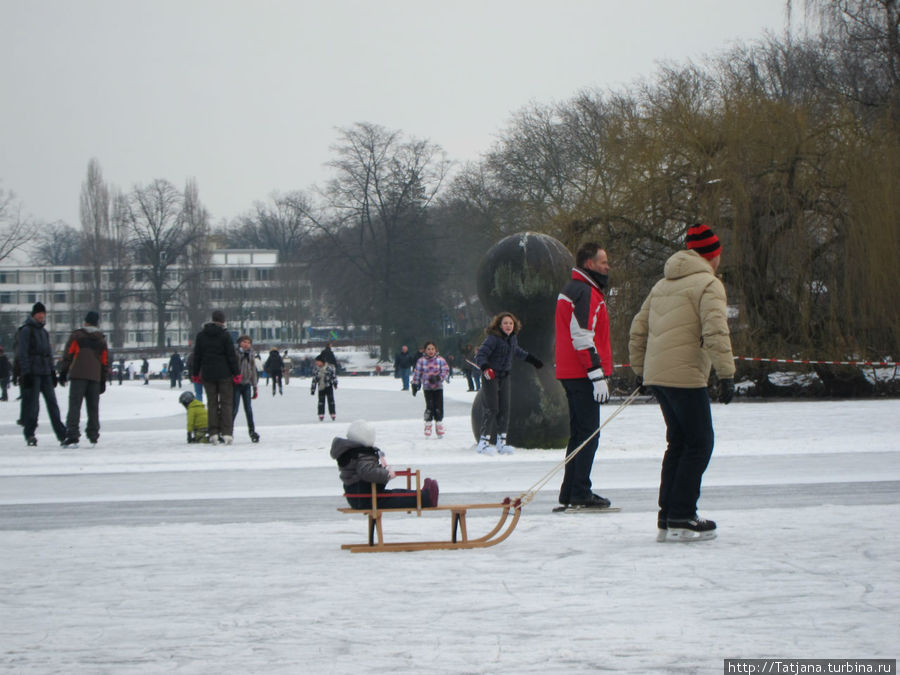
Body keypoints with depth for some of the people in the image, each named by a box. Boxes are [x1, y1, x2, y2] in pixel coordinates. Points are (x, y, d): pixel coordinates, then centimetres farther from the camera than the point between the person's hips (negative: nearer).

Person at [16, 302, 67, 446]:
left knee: (52, 402, 4)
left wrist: (53, 372, 19)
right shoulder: (26, 331, -4)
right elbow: (22, 354, -10)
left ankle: (61, 433, 3)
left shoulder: (43, 332, 19)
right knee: (32, 403, -5)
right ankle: (29, 434, 3)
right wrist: (26, 373, -16)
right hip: (31, 373, -7)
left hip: (45, 374, 7)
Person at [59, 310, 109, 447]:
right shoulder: (101, 340, 14)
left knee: (74, 406, -7)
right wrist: (103, 381, 21)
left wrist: (63, 373, 3)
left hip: (78, 376, -4)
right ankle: (93, 435, 17)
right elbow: (105, 362, 16)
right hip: (95, 378, 4)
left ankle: (72, 436, -17)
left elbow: (68, 355, -3)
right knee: (93, 407, 13)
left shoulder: (76, 335, 2)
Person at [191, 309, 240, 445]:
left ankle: (213, 433, 1)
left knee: (212, 403, 7)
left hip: (207, 374, 3)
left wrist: (195, 373, 16)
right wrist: (236, 373, -3)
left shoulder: (201, 336, 5)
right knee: (226, 403, 1)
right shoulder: (225, 335, -7)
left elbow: (197, 356, 9)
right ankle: (227, 433, -7)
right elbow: (231, 356, -7)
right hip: (224, 374, -3)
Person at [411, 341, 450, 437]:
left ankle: (439, 424, 9)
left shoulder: (440, 360, 0)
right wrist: (415, 385, 6)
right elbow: (417, 373, 7)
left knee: (439, 406, -4)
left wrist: (438, 378, -17)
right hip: (427, 387, 0)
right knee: (429, 407, -8)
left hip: (438, 387, 0)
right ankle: (428, 424, 4)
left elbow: (446, 371, -2)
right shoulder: (421, 361, 1)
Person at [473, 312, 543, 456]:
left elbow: (517, 351, 29)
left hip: (504, 376, 7)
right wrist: (485, 368, -40)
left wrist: (532, 359, 38)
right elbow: (480, 355, -22)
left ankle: (501, 441, 10)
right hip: (491, 376, -7)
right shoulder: (493, 338, -16)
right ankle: (483, 442, -4)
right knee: (491, 409, -10)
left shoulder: (512, 338, 7)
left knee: (504, 408, 4)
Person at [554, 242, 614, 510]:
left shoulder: (571, 290, 20)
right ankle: (580, 493, -8)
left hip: (570, 374, 11)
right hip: (582, 374, -11)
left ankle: (570, 493, 16)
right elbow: (583, 336, -21)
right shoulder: (585, 292, -14)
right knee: (588, 434, -8)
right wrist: (598, 375, -21)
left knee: (579, 433, 14)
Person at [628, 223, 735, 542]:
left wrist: (640, 369, 30)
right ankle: (680, 519, -8)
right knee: (699, 444, -4)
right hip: (686, 376, -8)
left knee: (678, 443, 16)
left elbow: (638, 330, 23)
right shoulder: (709, 284, -6)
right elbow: (715, 331, -19)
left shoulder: (663, 285, 20)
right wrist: (726, 373, -19)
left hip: (656, 376, 8)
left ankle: (667, 516, 16)